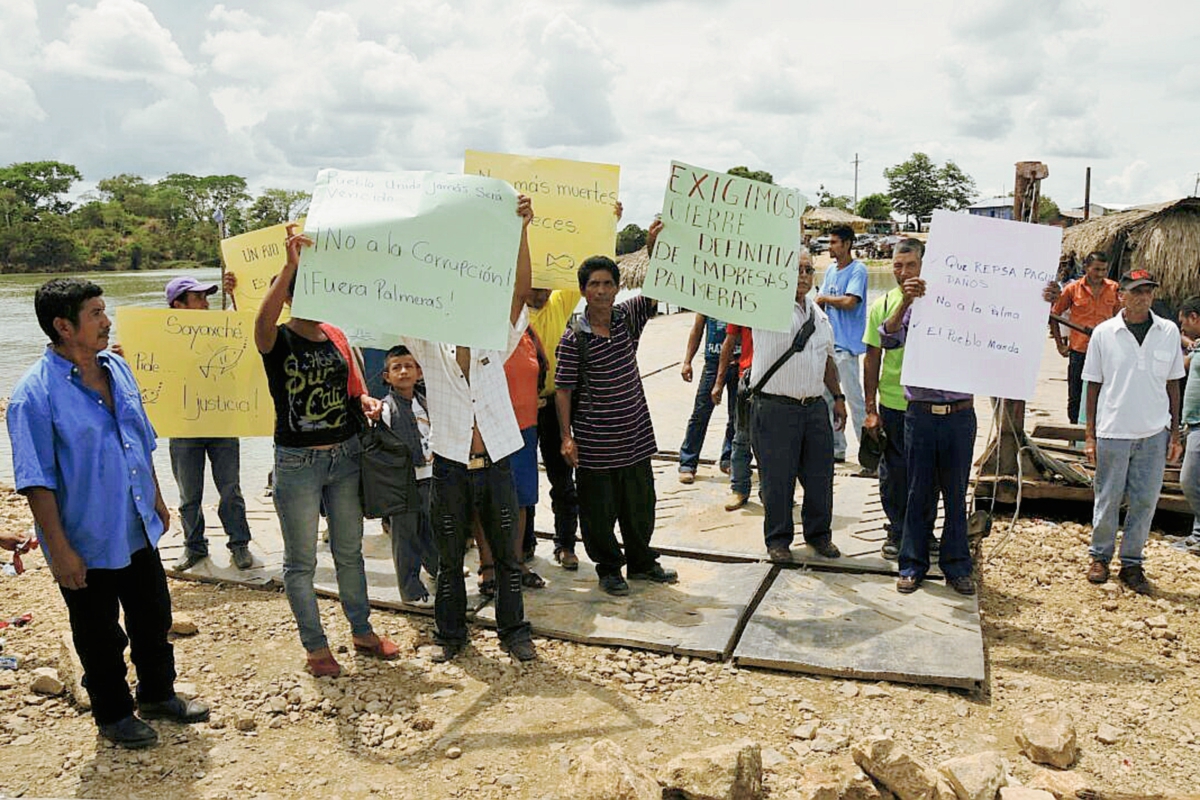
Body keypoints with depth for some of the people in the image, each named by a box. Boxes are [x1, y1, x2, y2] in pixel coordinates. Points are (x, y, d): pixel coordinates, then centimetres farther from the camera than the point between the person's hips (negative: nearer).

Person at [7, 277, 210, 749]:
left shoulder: (117, 369, 2)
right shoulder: (35, 393, -19)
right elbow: (36, 480, -19)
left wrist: (156, 499, 17)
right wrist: (60, 550, -19)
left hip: (139, 531, 7)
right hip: (88, 542, -6)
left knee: (153, 619, 20)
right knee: (100, 637, 12)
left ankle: (158, 694, 40)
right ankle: (113, 714, 33)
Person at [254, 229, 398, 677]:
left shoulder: (336, 337, 6)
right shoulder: (277, 341, -9)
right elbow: (263, 320, -33)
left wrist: (367, 402, -8)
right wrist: (291, 265, -42)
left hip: (346, 456, 5)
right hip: (298, 463, -5)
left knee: (349, 552, 17)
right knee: (301, 561, 6)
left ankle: (362, 632, 31)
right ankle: (315, 646, 21)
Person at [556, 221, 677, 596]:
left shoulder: (629, 316, 1)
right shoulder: (574, 337, -9)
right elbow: (564, 390, -7)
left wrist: (654, 248, -22)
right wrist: (567, 436, -10)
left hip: (635, 434, 4)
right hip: (594, 442, -4)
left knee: (640, 504, 16)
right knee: (598, 510, 8)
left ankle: (642, 562, 35)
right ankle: (608, 568, 27)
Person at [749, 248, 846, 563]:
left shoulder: (819, 314, 15)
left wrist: (838, 397, 20)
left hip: (815, 407, 6)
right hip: (775, 409, -6)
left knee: (820, 474, 11)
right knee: (777, 478, 2)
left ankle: (819, 533, 31)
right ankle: (778, 539, 20)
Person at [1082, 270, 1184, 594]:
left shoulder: (1168, 332, 3)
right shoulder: (1104, 333, -2)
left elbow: (1173, 384, 9)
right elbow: (1093, 385, 2)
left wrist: (1175, 433, 6)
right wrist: (1090, 435, -1)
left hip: (1154, 432, 2)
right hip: (1113, 431, -2)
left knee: (1145, 501, 6)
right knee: (1107, 500, 7)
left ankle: (1131, 564, 19)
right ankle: (1100, 556, 25)